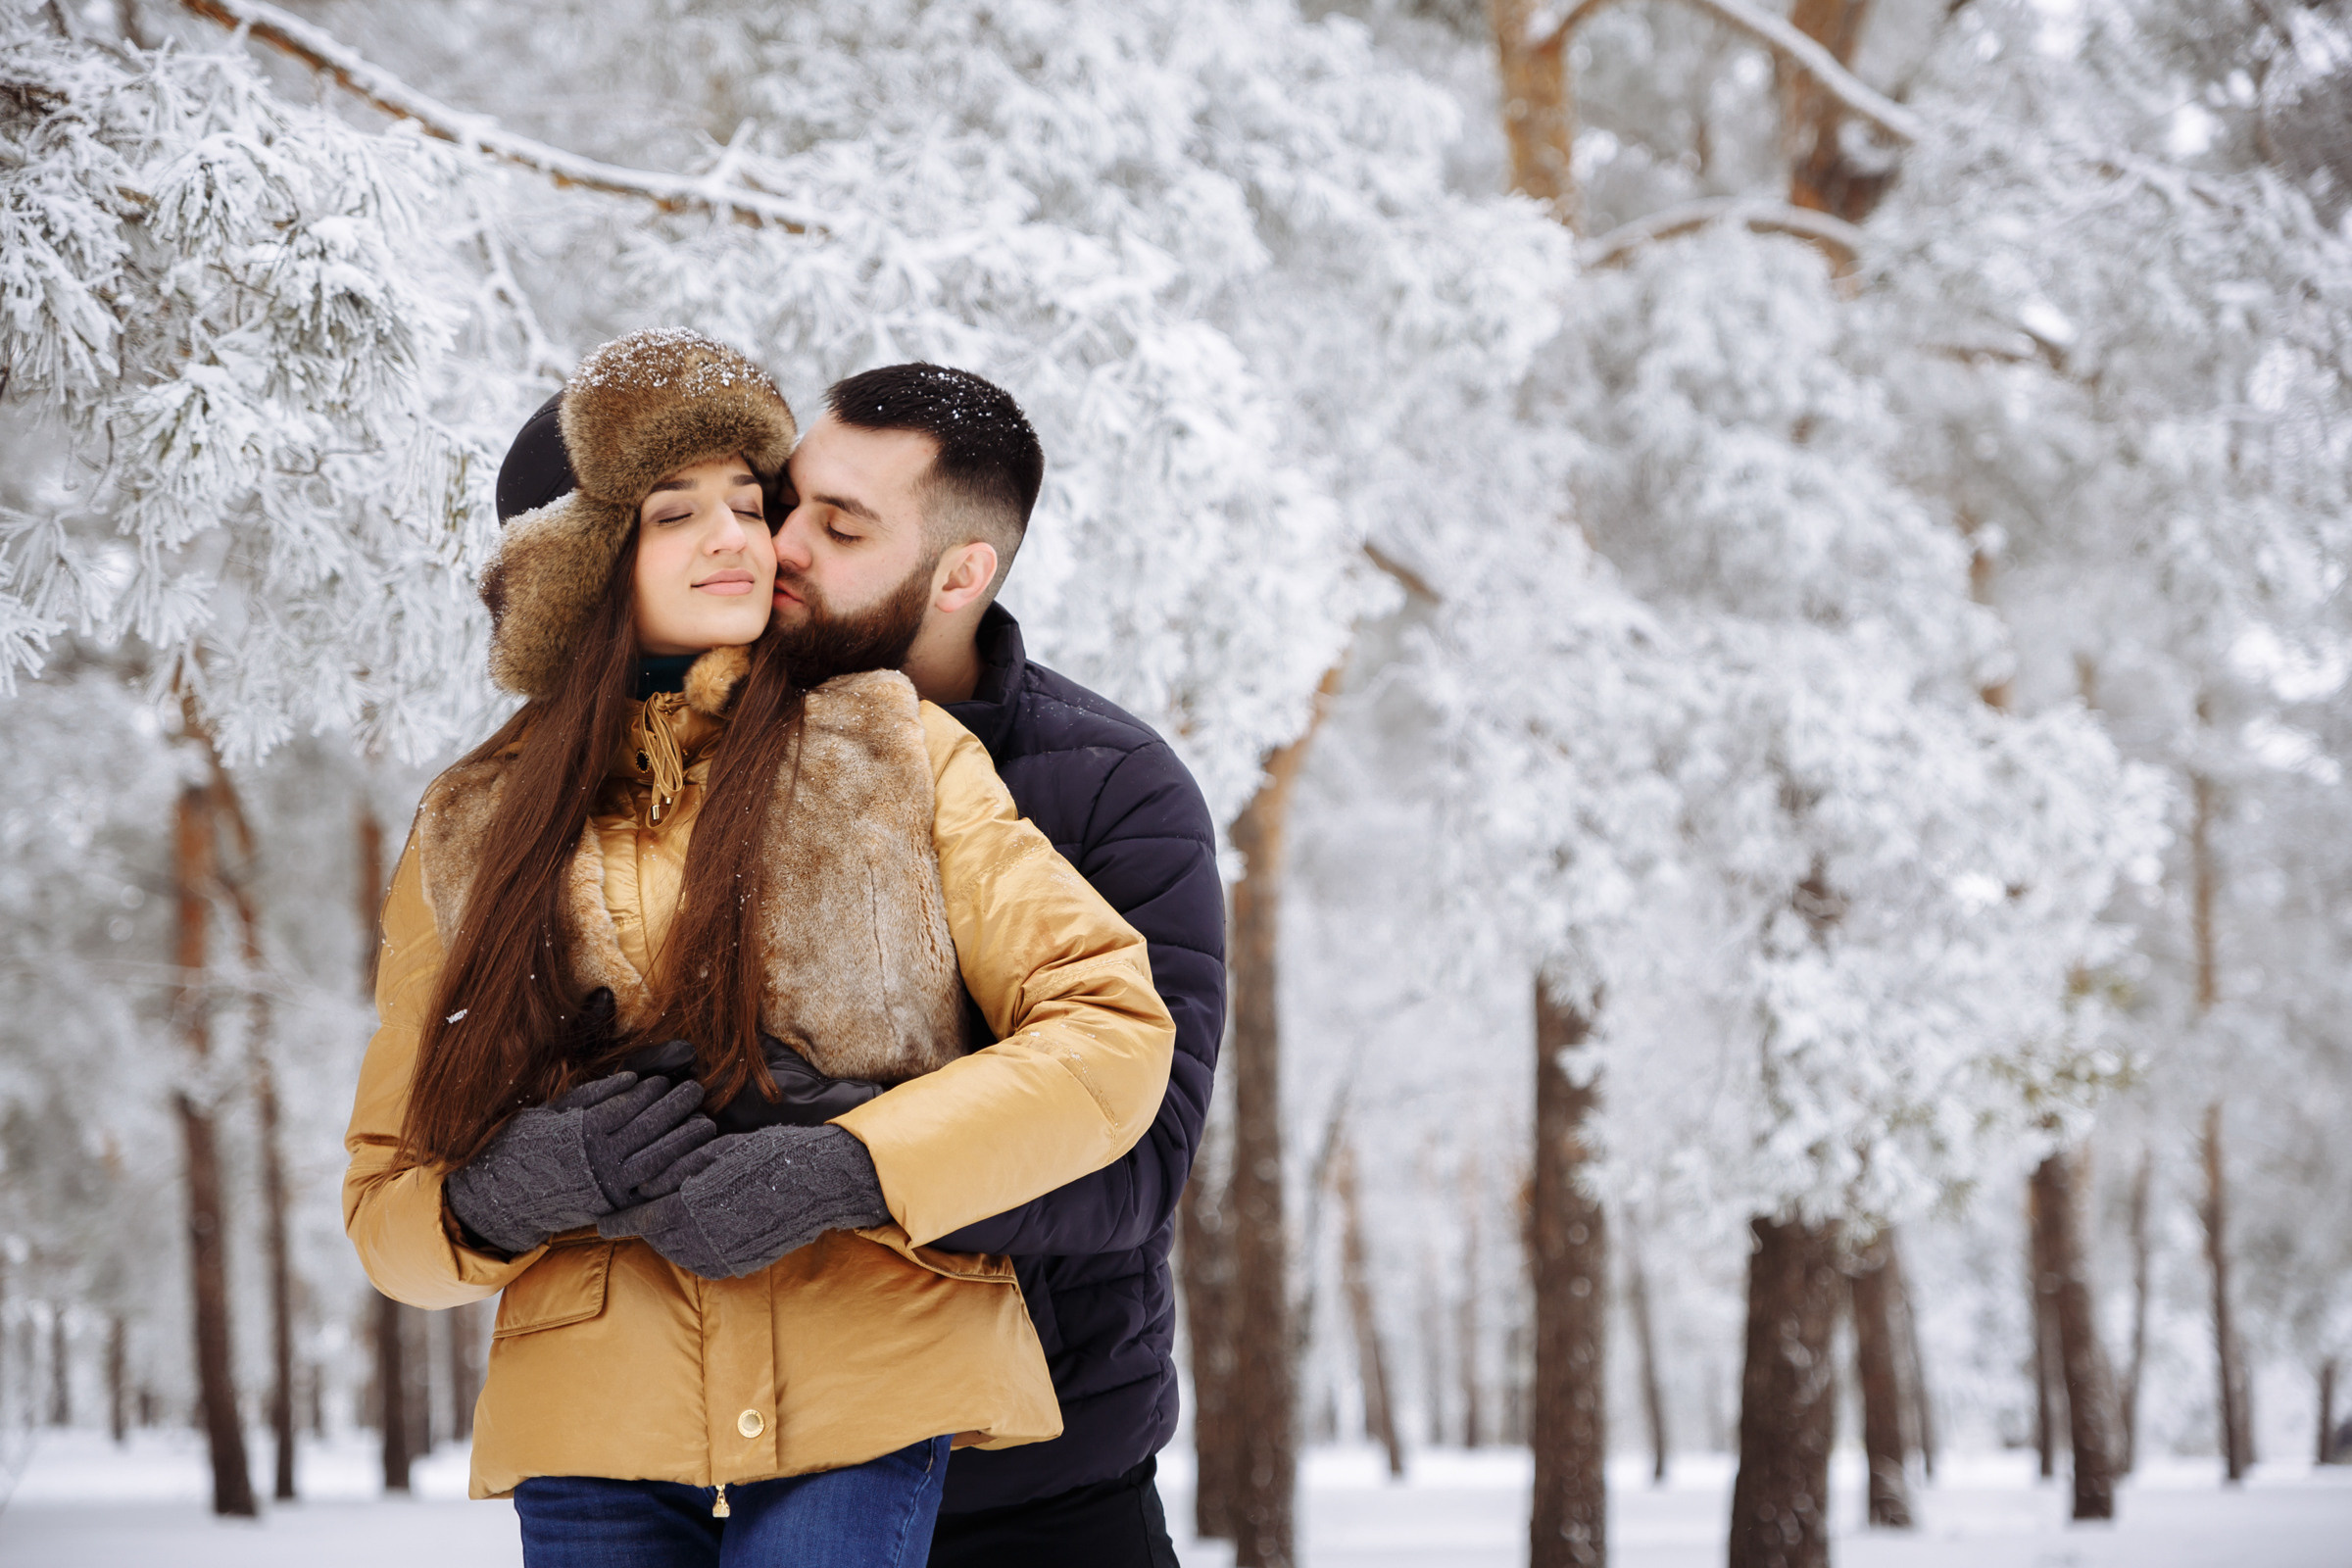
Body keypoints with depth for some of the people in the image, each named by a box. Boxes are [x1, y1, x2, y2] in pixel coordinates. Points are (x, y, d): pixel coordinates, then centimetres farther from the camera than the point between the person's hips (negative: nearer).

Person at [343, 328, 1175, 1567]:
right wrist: (497, 1202, -10)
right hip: (595, 1428, 2)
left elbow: (1114, 1028, 0)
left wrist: (843, 1171, -13)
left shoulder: (896, 754, 8)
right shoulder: (472, 841, 12)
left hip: (861, 1409, -2)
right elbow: (385, 1203, 14)